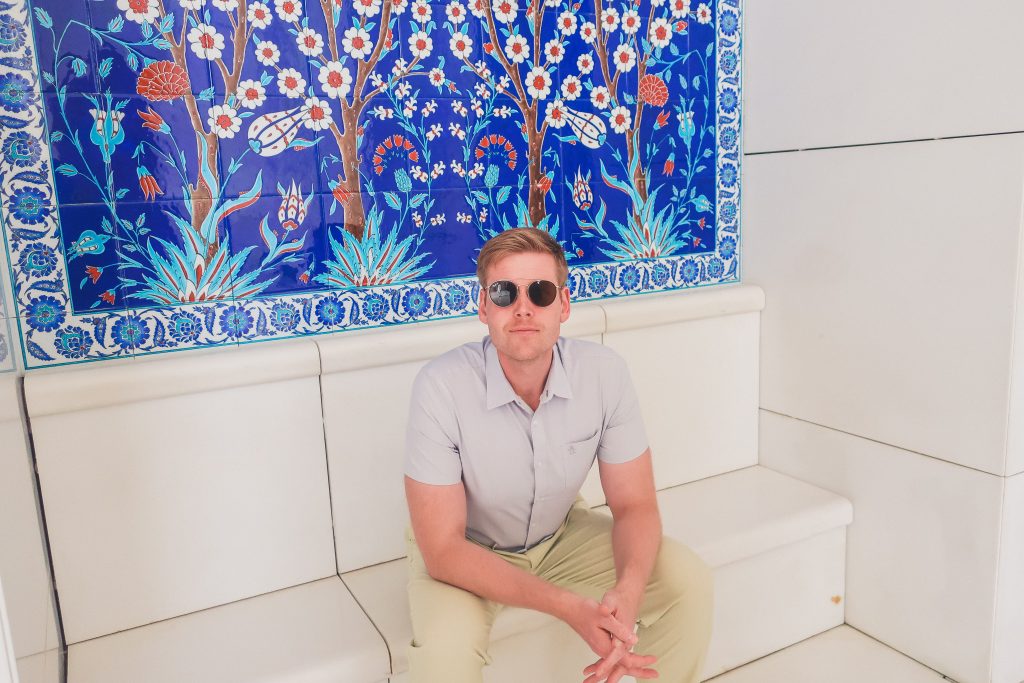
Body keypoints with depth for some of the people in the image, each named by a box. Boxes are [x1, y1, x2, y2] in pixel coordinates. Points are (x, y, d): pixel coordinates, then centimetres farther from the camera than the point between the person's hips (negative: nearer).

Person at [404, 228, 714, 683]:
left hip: (561, 534, 4)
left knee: (688, 582, -13)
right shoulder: (441, 387, -30)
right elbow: (442, 549, -27)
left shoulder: (605, 372, -20)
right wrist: (569, 606, -36)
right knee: (445, 645, -33)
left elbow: (634, 505, -12)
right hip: (464, 551, -3)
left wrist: (626, 594, -33)